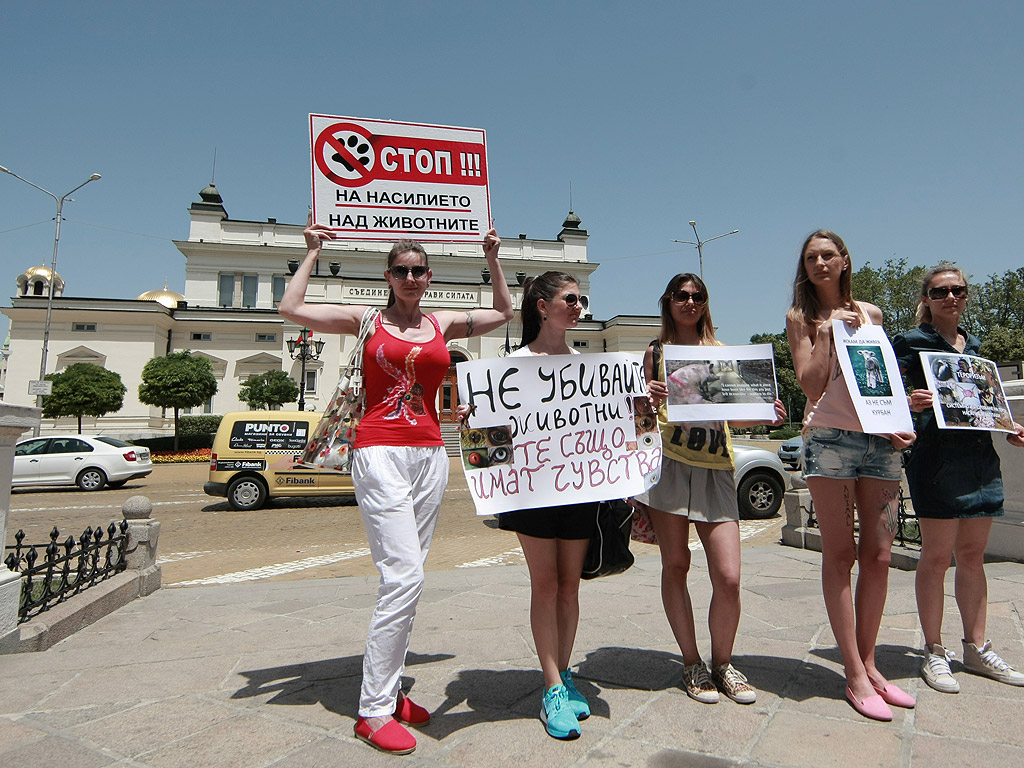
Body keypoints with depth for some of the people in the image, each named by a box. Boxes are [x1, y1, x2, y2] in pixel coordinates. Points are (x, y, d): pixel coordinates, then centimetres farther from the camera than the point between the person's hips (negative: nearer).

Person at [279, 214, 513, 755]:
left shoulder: (443, 324, 15)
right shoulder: (367, 320, 5)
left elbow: (504, 312, 25)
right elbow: (291, 308, -3)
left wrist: (492, 260, 23)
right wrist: (313, 252, 6)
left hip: (429, 456, 5)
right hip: (380, 453, -5)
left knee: (405, 577, 9)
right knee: (404, 576, -12)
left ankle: (390, 691, 22)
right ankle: (374, 710, 2)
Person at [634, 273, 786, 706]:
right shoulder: (656, 352, 12)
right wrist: (650, 398, -11)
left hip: (715, 467, 2)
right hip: (668, 461, -1)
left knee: (728, 577, -4)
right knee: (675, 565, 4)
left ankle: (722, 663, 20)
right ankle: (691, 664, 21)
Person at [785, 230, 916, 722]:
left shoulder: (871, 313, 16)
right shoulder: (800, 317, 6)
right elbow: (810, 382, -4)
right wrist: (826, 330, -9)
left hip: (881, 440, 4)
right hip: (829, 438, -4)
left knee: (878, 555, 5)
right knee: (840, 554, 0)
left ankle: (869, 663, 19)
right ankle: (855, 676, 6)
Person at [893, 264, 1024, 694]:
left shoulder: (974, 346, 20)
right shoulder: (911, 343, 1)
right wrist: (909, 404, -26)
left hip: (980, 455, 6)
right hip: (936, 456, -6)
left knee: (972, 555, 11)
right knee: (937, 556, -3)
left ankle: (977, 649, 21)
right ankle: (934, 653, 7)